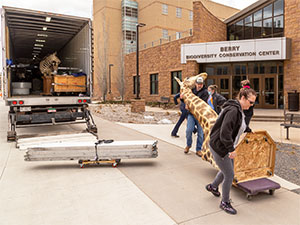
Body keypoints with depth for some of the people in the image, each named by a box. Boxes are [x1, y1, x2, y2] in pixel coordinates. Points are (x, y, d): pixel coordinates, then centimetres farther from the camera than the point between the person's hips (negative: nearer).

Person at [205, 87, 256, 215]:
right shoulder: (233, 111, -24)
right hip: (218, 146, -10)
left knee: (227, 170, 23)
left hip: (225, 146, 10)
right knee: (229, 175, -1)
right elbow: (225, 133, -29)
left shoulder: (239, 111, 9)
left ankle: (212, 186, 48)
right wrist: (231, 150, -22)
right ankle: (225, 203, 19)